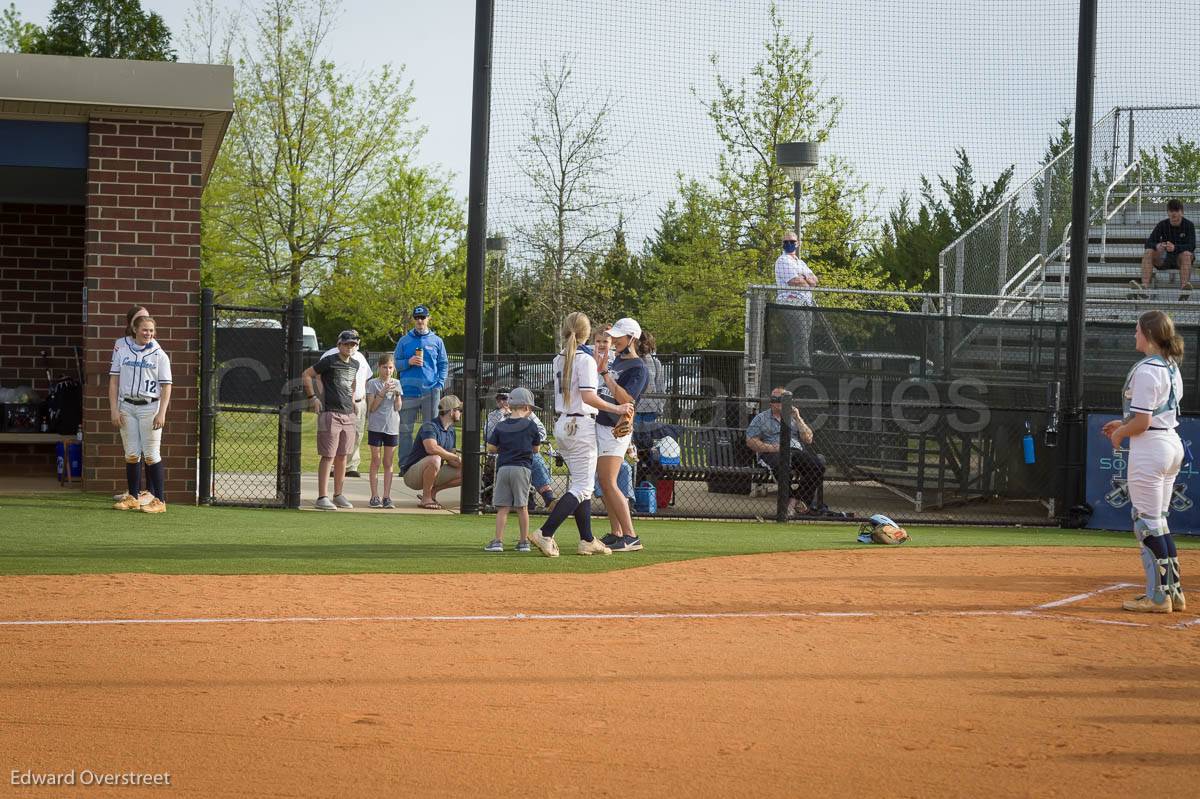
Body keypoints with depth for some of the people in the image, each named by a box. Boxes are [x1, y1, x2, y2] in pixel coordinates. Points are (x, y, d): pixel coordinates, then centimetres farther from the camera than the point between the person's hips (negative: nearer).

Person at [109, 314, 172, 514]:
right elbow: (114, 381, 7)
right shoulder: (121, 351, 7)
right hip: (126, 406, 3)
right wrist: (114, 409, -1)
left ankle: (159, 500, -3)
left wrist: (161, 413, -11)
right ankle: (132, 497, 13)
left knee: (151, 455, -6)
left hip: (149, 407, -3)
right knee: (131, 454, 5)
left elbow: (166, 386, -1)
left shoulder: (159, 355, 1)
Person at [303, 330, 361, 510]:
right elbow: (306, 375, -4)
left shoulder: (355, 364, 12)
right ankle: (322, 497, -7)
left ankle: (338, 495, 19)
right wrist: (312, 397, -6)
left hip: (349, 415, 7)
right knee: (328, 456, -8)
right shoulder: (329, 361, -8)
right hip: (330, 414, -7)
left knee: (342, 456, 11)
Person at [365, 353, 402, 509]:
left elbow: (398, 407, 1)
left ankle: (387, 496, 6)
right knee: (376, 462, 0)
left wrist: (397, 394, -15)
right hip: (375, 426, -2)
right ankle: (375, 496, 2)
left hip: (392, 427, 3)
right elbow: (372, 407, -8)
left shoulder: (396, 383, 7)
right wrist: (383, 393, -17)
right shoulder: (373, 383, -1)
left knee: (388, 463, 5)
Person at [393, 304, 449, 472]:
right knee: (405, 429, -1)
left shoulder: (436, 341, 10)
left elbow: (444, 364, 11)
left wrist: (440, 384, -2)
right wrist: (409, 362, -11)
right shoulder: (404, 341, 9)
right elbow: (396, 363, 9)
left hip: (431, 390, 0)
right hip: (409, 390, 0)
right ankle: (404, 463, 3)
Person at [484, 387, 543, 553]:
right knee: (522, 507, 6)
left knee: (502, 507, 2)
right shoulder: (530, 426, -1)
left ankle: (498, 541, -4)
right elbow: (536, 448, 9)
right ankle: (524, 541, 9)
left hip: (503, 469, 1)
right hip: (522, 468, -1)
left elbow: (491, 448, 4)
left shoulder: (500, 426, 3)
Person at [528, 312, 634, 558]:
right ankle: (545, 533, -17)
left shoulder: (558, 360, 10)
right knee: (582, 487, -5)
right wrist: (617, 409, -16)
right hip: (580, 426, -8)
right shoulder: (585, 360, -12)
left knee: (582, 484, 15)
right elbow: (589, 397, -22)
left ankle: (587, 540, 15)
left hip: (561, 425, 8)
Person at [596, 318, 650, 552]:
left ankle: (631, 537, -16)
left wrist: (604, 373, -23)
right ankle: (617, 533, 17)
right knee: (603, 483, 11)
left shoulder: (638, 368, -12)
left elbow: (626, 399, -24)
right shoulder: (613, 359, 14)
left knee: (609, 483, -15)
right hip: (599, 425, 9)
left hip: (615, 430, -9)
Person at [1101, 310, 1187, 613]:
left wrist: (1120, 433, -2)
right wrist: (1124, 424, 21)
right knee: (1158, 521, 16)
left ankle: (1158, 596, -4)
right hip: (1173, 443, 10)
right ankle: (1173, 591, 18)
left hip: (1150, 446, -10)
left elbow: (1142, 421, -20)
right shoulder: (1172, 367, 12)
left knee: (1147, 522, -5)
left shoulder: (1146, 370, -18)